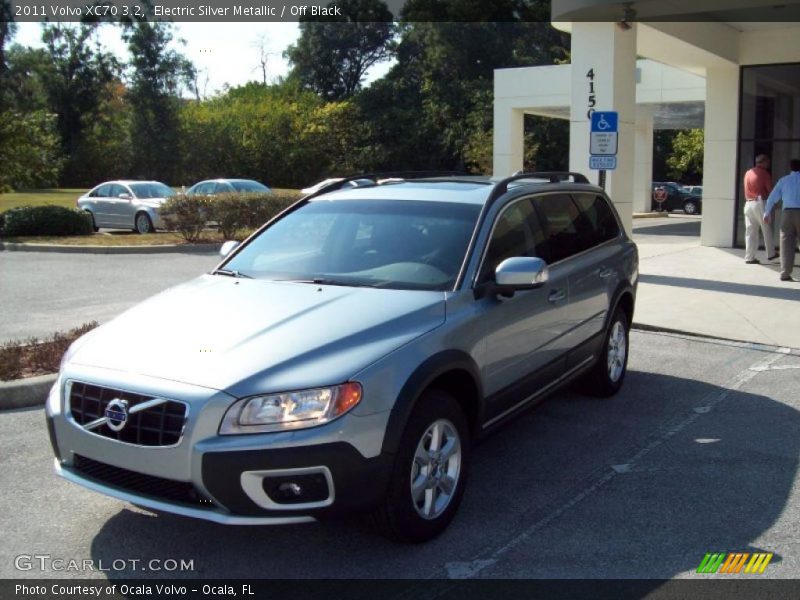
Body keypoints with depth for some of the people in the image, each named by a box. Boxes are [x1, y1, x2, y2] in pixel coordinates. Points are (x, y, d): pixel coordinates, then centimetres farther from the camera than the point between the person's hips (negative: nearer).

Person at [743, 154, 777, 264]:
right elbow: (770, 190, -5)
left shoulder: (748, 173, 13)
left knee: (750, 231, 4)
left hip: (748, 203, 6)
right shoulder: (764, 173, -6)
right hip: (760, 203, -5)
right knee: (767, 230, 9)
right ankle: (771, 254, 17)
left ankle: (749, 257, 1)